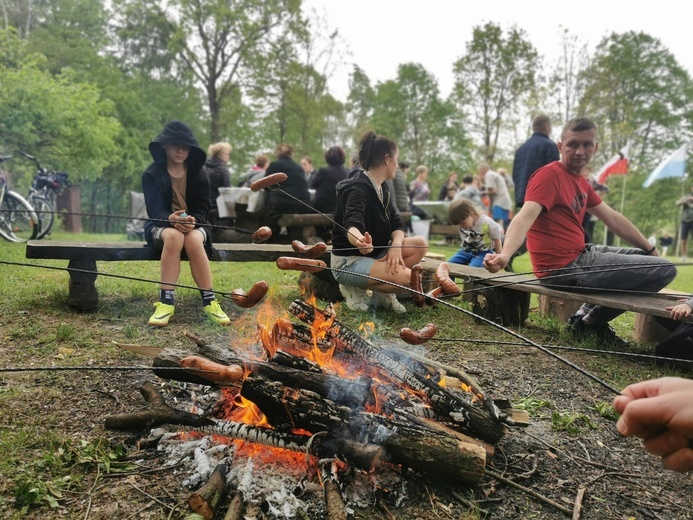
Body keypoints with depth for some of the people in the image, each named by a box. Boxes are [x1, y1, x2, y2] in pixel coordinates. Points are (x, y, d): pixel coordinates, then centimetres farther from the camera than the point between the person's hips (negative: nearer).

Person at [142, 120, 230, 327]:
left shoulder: (198, 175, 4)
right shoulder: (152, 174, -1)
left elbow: (203, 208, -3)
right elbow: (154, 209, -13)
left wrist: (193, 220, -27)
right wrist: (171, 218, -36)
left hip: (193, 225, 1)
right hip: (161, 225, -1)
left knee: (193, 240, -35)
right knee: (173, 236, -38)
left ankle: (209, 301, -30)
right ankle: (166, 301, -36)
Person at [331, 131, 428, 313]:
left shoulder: (382, 188, 8)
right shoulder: (358, 187, -20)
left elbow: (396, 224, 3)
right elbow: (351, 224, -37)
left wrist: (396, 245, -20)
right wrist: (360, 241, -61)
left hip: (373, 253, 9)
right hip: (348, 261, -9)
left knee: (419, 244, -7)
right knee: (409, 278, -25)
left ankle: (383, 292, 1)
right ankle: (354, 288, -5)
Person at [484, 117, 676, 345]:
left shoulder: (580, 181, 14)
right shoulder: (550, 174, -14)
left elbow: (613, 219, 20)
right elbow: (525, 217, -30)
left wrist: (650, 249, 20)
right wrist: (505, 254, -47)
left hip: (581, 254, 10)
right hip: (565, 268, -10)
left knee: (646, 258, 28)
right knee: (665, 270, -9)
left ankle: (589, 313, 16)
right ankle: (590, 321, 2)